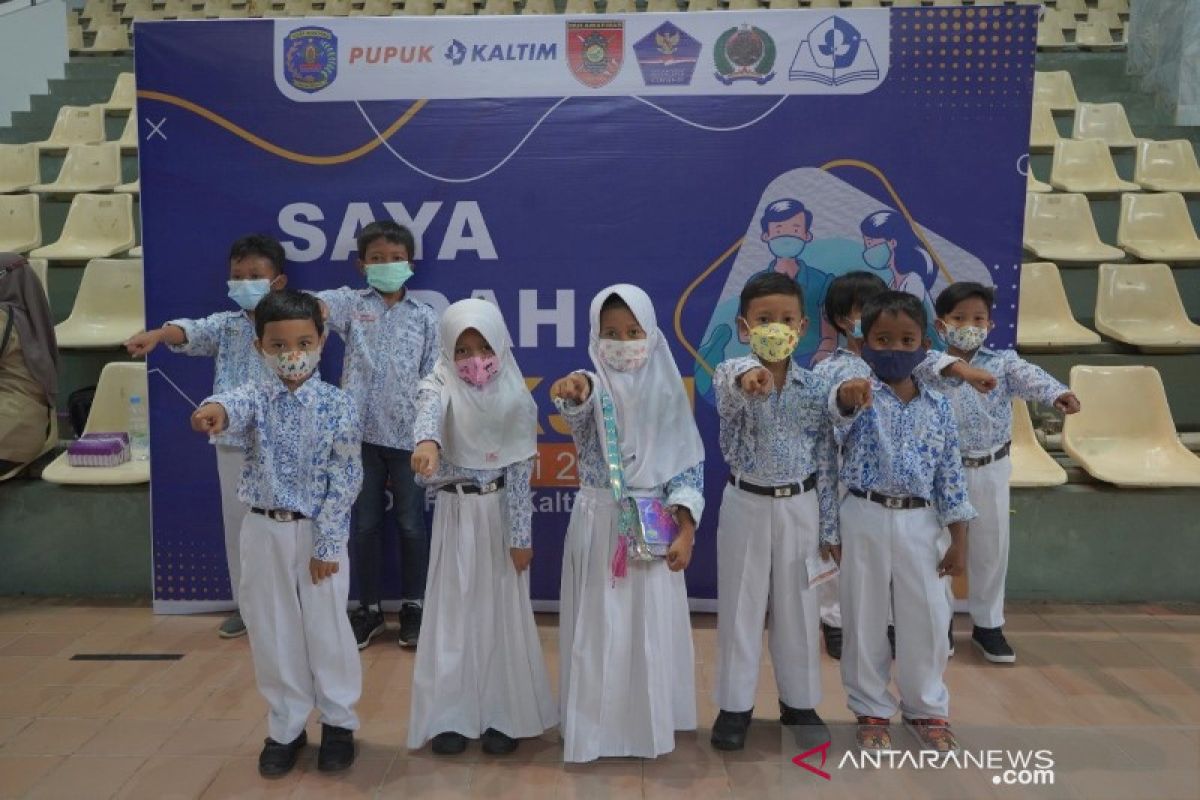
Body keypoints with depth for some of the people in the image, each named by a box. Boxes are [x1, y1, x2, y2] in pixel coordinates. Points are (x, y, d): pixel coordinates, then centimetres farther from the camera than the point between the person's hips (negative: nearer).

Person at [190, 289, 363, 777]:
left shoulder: (336, 405, -9)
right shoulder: (258, 398, -4)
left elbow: (345, 479, -9)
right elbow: (238, 405, -30)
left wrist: (327, 544, -11)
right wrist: (217, 410, -55)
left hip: (318, 531, -2)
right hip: (264, 530, 3)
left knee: (327, 629, 8)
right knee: (272, 632, 12)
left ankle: (339, 722, 29)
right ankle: (286, 727, 30)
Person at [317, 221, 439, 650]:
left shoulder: (425, 317, 2)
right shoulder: (351, 302, 3)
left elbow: (433, 380, 3)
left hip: (408, 434, 0)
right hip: (362, 432, 1)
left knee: (411, 523, 8)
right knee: (365, 523, 10)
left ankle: (413, 606, 24)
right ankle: (369, 607, 25)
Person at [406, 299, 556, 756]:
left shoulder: (515, 396, -8)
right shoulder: (442, 386, -10)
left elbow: (520, 471, -7)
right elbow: (429, 412, -35)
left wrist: (520, 536, -9)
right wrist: (428, 442, -59)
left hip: (501, 512, 0)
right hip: (457, 513, 0)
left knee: (502, 611, 7)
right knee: (454, 610, 6)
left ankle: (504, 713, 22)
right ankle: (452, 714, 21)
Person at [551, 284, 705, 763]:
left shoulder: (667, 389, 0)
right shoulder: (593, 386, -6)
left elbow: (689, 464, 1)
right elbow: (582, 403, -32)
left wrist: (686, 530, -6)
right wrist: (577, 390, -56)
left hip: (654, 526, 1)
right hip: (599, 523, -1)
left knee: (652, 625, 9)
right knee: (598, 625, 6)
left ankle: (649, 720, 28)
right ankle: (593, 723, 22)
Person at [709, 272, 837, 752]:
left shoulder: (816, 388, -4)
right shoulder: (734, 375, -11)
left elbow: (827, 460, 1)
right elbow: (728, 385, -39)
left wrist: (829, 528, 3)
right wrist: (749, 376, -64)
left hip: (799, 507, 2)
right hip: (746, 505, -1)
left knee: (798, 607, 13)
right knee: (741, 607, 8)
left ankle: (799, 702, 31)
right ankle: (735, 705, 23)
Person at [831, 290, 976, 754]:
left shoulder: (938, 408, 3)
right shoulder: (862, 395, -6)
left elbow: (950, 475, 6)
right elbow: (842, 412, -32)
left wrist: (959, 539, 4)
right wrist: (847, 396, -57)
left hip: (919, 522, 3)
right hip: (866, 519, -2)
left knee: (927, 619, 10)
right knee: (865, 619, 8)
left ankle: (927, 708, 32)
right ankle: (871, 711, 26)